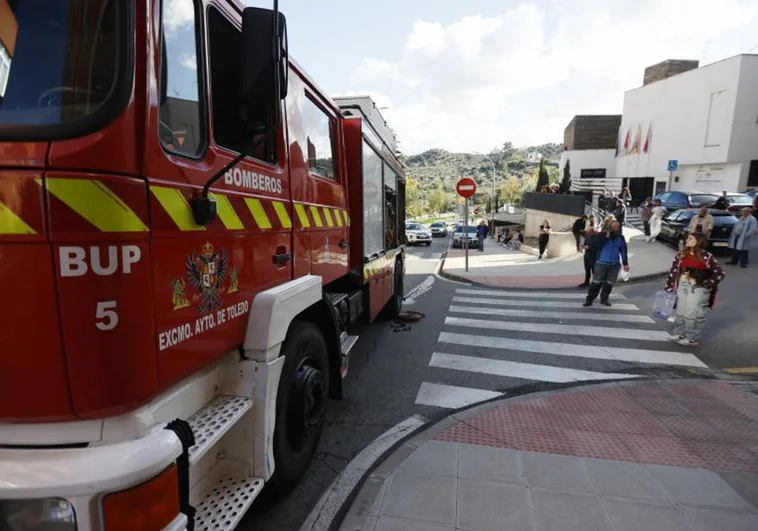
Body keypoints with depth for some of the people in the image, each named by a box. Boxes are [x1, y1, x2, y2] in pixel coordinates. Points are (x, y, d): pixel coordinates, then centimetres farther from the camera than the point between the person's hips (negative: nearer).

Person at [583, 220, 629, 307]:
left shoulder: (621, 238, 6)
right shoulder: (603, 235, -6)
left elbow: (623, 251, 13)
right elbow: (594, 246, -18)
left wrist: (625, 263, 9)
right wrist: (605, 237, -22)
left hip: (615, 265, 4)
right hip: (601, 264, -4)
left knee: (609, 283, 9)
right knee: (596, 282, -5)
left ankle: (604, 299, 23)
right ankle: (589, 300, 0)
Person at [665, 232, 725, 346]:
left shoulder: (706, 257, -14)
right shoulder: (681, 254, 1)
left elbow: (720, 273, -12)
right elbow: (673, 271, 3)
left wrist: (705, 285, -15)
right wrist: (668, 288, 2)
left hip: (698, 288, -5)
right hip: (682, 286, 5)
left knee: (694, 313, 4)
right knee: (680, 311, 15)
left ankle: (692, 338, 17)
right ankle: (679, 333, 30)